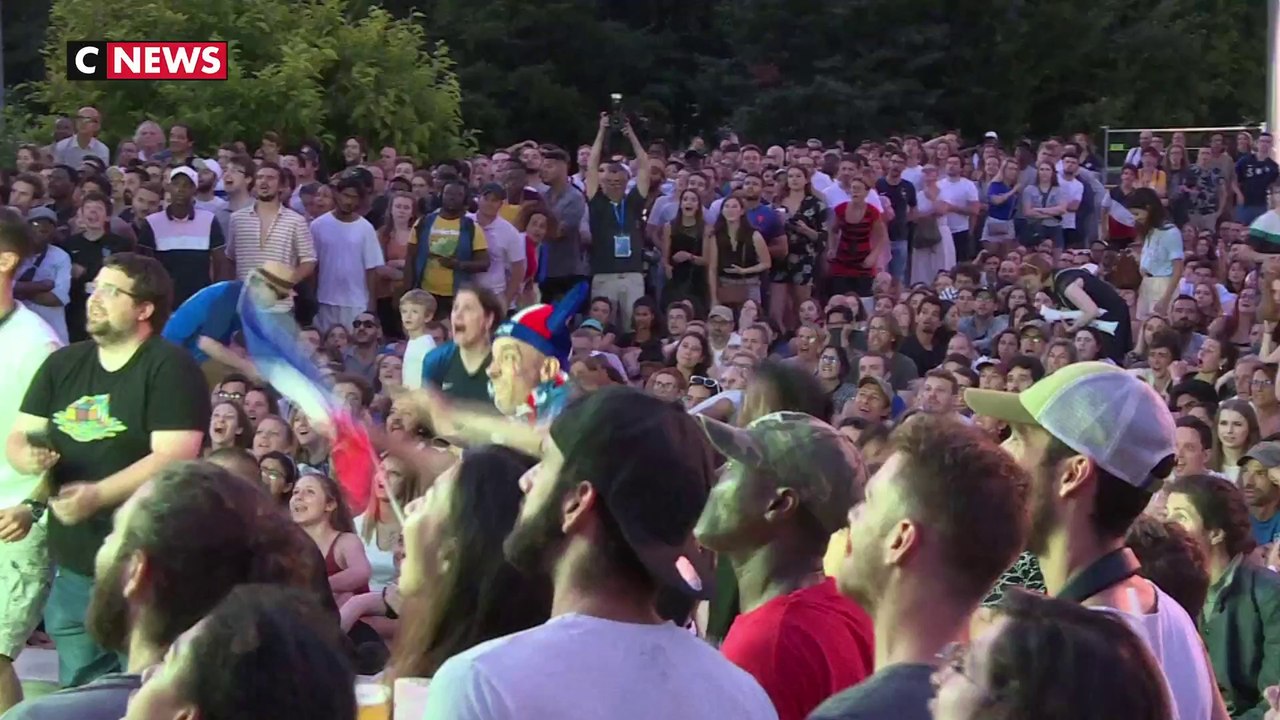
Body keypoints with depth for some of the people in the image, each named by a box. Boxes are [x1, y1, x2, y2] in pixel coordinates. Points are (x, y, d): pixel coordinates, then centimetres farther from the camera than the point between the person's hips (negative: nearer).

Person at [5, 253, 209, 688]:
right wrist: (27, 456, -12)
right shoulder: (62, 365, 12)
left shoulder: (170, 368, -10)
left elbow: (174, 457, -20)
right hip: (73, 567, 7)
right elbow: (19, 437, 13)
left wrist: (98, 494, -30)